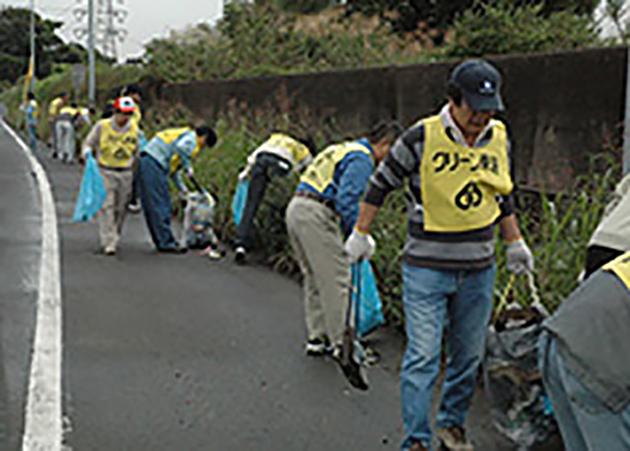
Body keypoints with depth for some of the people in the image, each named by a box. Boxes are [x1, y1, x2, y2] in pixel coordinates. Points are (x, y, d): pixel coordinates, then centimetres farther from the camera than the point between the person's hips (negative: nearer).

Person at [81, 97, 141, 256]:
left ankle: (114, 238, 26)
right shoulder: (102, 126, -5)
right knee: (107, 207, -11)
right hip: (105, 172, -3)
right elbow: (88, 143, 5)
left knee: (120, 209, 9)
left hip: (125, 174, 3)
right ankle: (108, 243, -12)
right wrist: (88, 154, -15)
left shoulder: (134, 128, 5)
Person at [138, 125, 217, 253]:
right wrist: (188, 167, -16)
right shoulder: (191, 138, -1)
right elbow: (181, 147, -27)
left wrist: (181, 186, 31)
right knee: (160, 206, -9)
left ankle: (161, 241, 17)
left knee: (151, 207, 11)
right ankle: (166, 243, -8)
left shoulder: (182, 135, 29)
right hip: (154, 165, -10)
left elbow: (174, 166, 32)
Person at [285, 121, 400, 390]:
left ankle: (315, 339, 21)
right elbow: (347, 198, -19)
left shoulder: (345, 150, 25)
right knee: (336, 279, -8)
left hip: (296, 208, 10)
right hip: (316, 215, -10)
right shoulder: (362, 159, -7)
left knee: (314, 277, 16)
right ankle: (339, 344, -8)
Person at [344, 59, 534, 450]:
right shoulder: (422, 138, -11)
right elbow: (381, 185, 1)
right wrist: (361, 235, 6)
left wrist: (516, 244, 23)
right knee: (422, 357, -6)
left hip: (478, 271, 5)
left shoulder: (499, 139, 4)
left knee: (468, 356, 13)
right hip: (427, 268, -4)